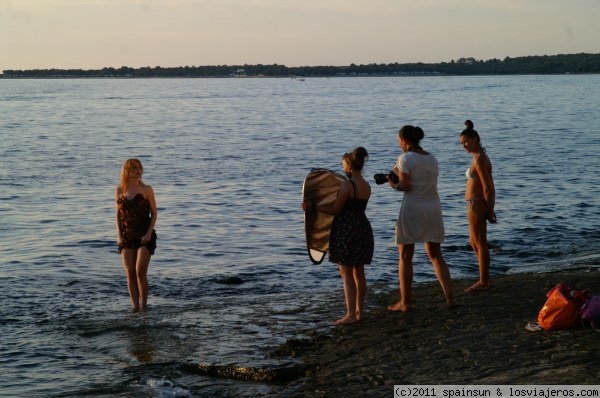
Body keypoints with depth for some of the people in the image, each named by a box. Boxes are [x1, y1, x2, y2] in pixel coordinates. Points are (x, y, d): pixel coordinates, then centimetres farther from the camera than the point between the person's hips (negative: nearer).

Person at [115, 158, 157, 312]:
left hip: (144, 236, -3)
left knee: (140, 272, -9)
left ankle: (144, 305, 2)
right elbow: (118, 215, 11)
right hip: (126, 236, 3)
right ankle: (134, 305, 3)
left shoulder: (146, 190, -2)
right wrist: (119, 235, 0)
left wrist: (149, 233, -10)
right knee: (130, 273, -1)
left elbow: (154, 213, 1)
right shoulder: (119, 191, 6)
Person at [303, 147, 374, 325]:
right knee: (358, 272, 15)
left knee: (346, 274, -3)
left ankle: (350, 314, -5)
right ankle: (359, 311, 21)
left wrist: (312, 207, -5)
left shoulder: (347, 185, -16)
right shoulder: (367, 186, 7)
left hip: (346, 230, -8)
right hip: (363, 229, 8)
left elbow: (335, 210, -13)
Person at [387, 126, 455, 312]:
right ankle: (449, 297, 6)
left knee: (405, 256, 5)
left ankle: (405, 302, 7)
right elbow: (428, 183, 11)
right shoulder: (432, 158, 11)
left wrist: (394, 184, 6)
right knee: (435, 255, 13)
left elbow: (406, 186, -14)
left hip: (413, 208, -6)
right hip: (433, 207, 6)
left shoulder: (405, 158, -8)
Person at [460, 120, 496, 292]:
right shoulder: (481, 157, 13)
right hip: (476, 205, 10)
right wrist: (490, 210, 16)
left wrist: (489, 211, -12)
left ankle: (483, 283, 7)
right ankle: (485, 280, 23)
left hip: (476, 204, -10)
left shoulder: (479, 160, -17)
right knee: (474, 243, 17)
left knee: (480, 244, -1)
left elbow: (487, 188, -19)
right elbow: (491, 187, 15)